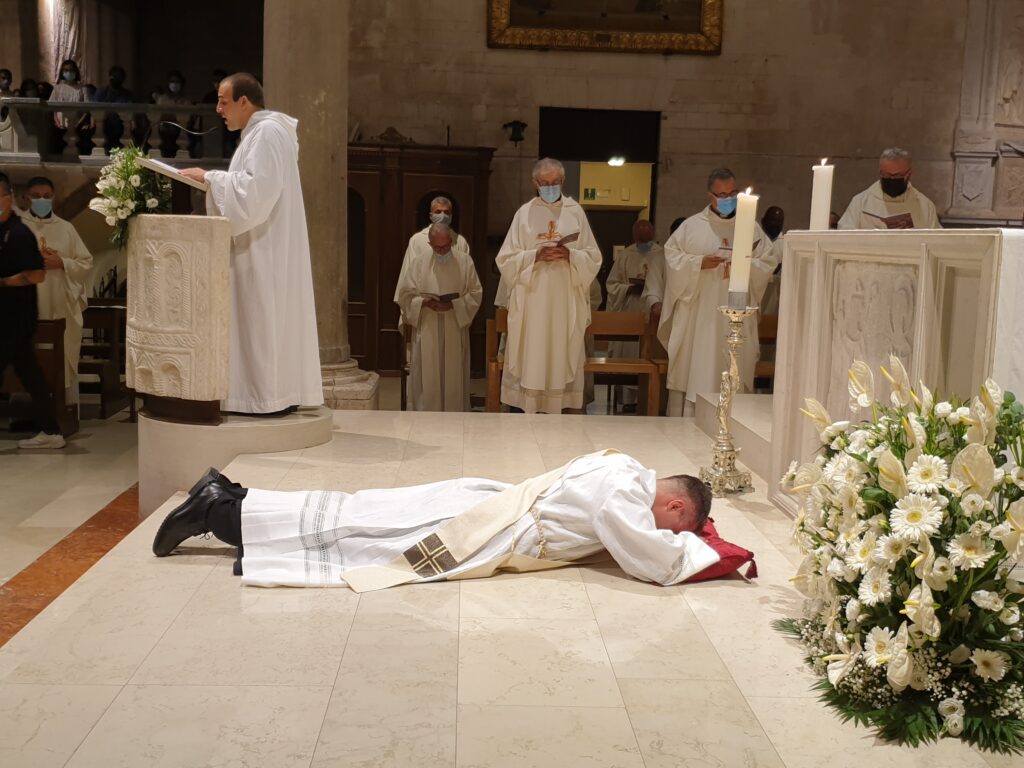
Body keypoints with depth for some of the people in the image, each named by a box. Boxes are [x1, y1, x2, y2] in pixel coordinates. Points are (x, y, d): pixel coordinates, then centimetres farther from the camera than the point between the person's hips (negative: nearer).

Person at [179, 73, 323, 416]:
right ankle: (279, 392, 12)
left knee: (265, 318, -8)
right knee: (270, 320, 9)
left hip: (267, 248, -10)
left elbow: (256, 188, -23)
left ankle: (272, 396, -5)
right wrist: (213, 181, 12)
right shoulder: (260, 132, 19)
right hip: (262, 245, 10)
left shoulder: (267, 132, -13)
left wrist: (210, 177, -16)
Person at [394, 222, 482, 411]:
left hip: (455, 330, 0)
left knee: (454, 379, 3)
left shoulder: (465, 260, 0)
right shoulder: (417, 261, 0)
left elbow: (476, 293, 3)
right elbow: (404, 295, 2)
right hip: (426, 331, 0)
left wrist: (453, 304, -13)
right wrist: (424, 303, -16)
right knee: (426, 380, 1)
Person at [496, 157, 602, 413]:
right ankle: (528, 409, 5)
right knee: (530, 360, -1)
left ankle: (560, 407, 7)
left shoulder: (576, 212, 7)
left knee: (561, 358, 1)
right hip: (531, 302, -1)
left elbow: (593, 257, 6)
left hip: (565, 302, 1)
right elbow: (506, 260, 1)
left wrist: (570, 255, -13)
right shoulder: (524, 213, 4)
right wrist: (535, 255, -15)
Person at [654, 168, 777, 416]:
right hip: (696, 316, -1)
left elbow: (768, 263, 7)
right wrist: (698, 263, -13)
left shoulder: (751, 228, 10)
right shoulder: (692, 226, 6)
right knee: (692, 372, -2)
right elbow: (672, 257, 2)